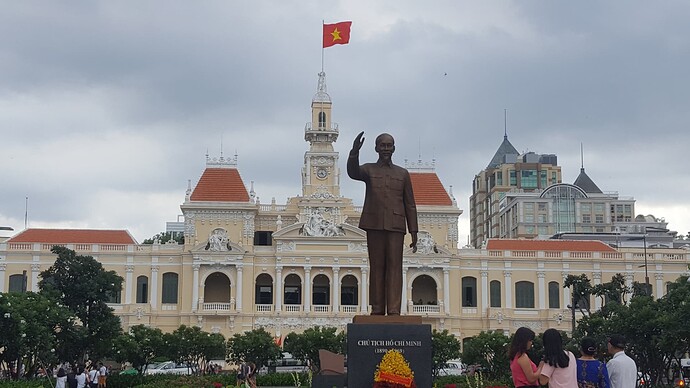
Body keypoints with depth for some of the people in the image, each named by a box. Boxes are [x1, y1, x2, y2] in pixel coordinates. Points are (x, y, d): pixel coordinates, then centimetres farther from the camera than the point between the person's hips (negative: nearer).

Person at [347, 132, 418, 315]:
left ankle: (394, 310, -11)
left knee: (394, 266, -6)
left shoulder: (403, 174, 15)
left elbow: (410, 204, 13)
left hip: (396, 226, 0)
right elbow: (353, 173, -13)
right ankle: (377, 309, 3)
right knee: (376, 267, 1)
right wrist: (354, 152, -31)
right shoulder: (369, 169, 11)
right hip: (374, 225, 0)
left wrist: (414, 232, 5)